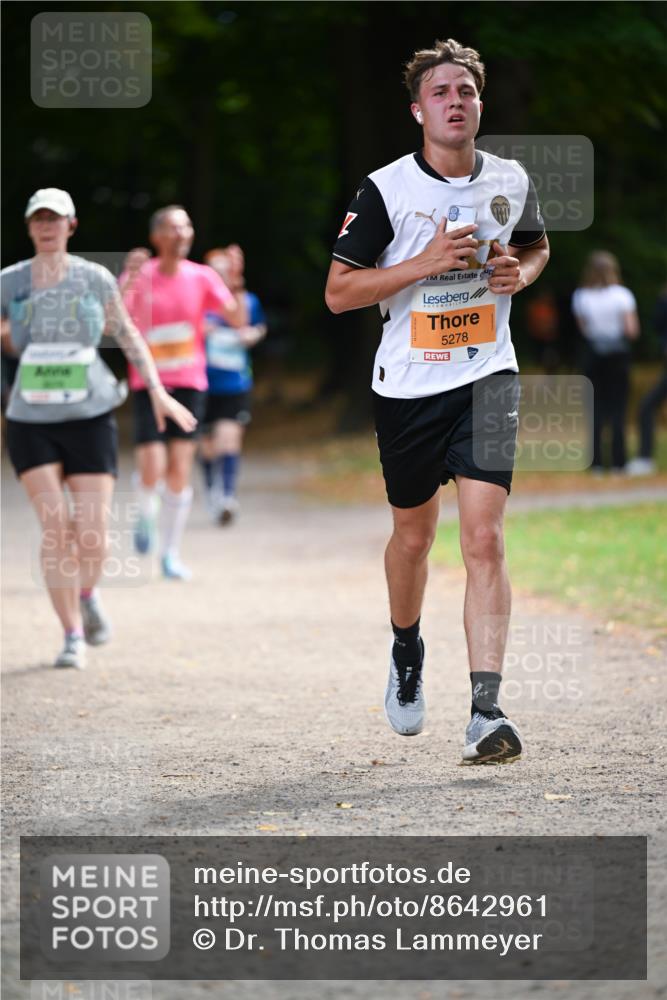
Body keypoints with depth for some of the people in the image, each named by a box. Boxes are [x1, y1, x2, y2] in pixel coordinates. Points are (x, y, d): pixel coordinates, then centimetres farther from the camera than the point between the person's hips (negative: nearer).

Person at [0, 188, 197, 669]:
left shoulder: (95, 278, 2)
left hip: (90, 418, 0)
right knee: (56, 529, -11)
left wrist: (157, 390, 9)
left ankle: (88, 594, 30)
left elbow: (127, 335, 13)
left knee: (92, 536, -5)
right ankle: (73, 636, 0)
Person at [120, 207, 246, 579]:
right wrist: (129, 282, -31)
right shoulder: (140, 276, -6)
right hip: (148, 384, -1)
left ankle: (172, 553, 7)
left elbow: (237, 319, -8)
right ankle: (147, 512, 22)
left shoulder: (202, 277, -1)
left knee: (180, 470, -4)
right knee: (152, 471, -13)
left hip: (189, 384, 1)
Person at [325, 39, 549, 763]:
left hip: (487, 378, 1)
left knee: (484, 539, -13)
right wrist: (424, 263, -20)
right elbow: (338, 292, -9)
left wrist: (520, 272, -2)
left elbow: (537, 245, 22)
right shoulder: (385, 189, -9)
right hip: (408, 383, -1)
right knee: (414, 533, 15)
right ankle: (406, 652, 45)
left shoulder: (510, 182, 1)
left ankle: (486, 711, -18)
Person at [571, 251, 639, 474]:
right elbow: (632, 331, -10)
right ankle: (618, 462, 1)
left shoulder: (580, 297, -1)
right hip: (618, 355, -2)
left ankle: (596, 463, 1)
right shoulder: (622, 295, -8)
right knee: (618, 409, 3)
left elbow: (583, 328, 3)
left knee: (595, 411, 5)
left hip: (592, 355, 2)